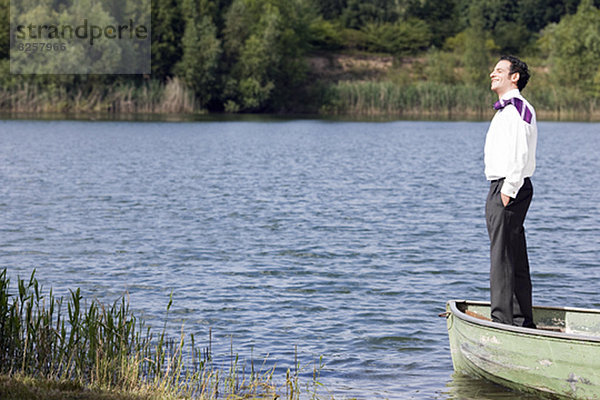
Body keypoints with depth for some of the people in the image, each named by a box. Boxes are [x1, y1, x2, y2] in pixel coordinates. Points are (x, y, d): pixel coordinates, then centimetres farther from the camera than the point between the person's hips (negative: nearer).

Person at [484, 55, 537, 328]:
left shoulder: (516, 108, -13)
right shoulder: (507, 109, 20)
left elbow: (520, 154, -21)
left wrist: (507, 191, -21)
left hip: (508, 189, -11)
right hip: (504, 188, 11)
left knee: (502, 257, -9)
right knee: (516, 259, 12)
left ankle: (503, 319, -7)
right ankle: (522, 320, 17)